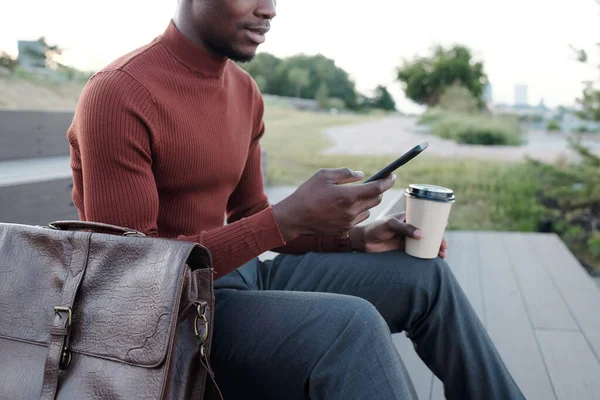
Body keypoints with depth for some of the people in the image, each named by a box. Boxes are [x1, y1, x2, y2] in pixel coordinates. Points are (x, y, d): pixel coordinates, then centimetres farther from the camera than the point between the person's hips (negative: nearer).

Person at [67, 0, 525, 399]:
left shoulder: (245, 92, 6)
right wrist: (290, 218, -29)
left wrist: (357, 237, -1)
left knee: (426, 276, 2)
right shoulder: (119, 95, -20)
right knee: (351, 326, -33)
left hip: (241, 275, 8)